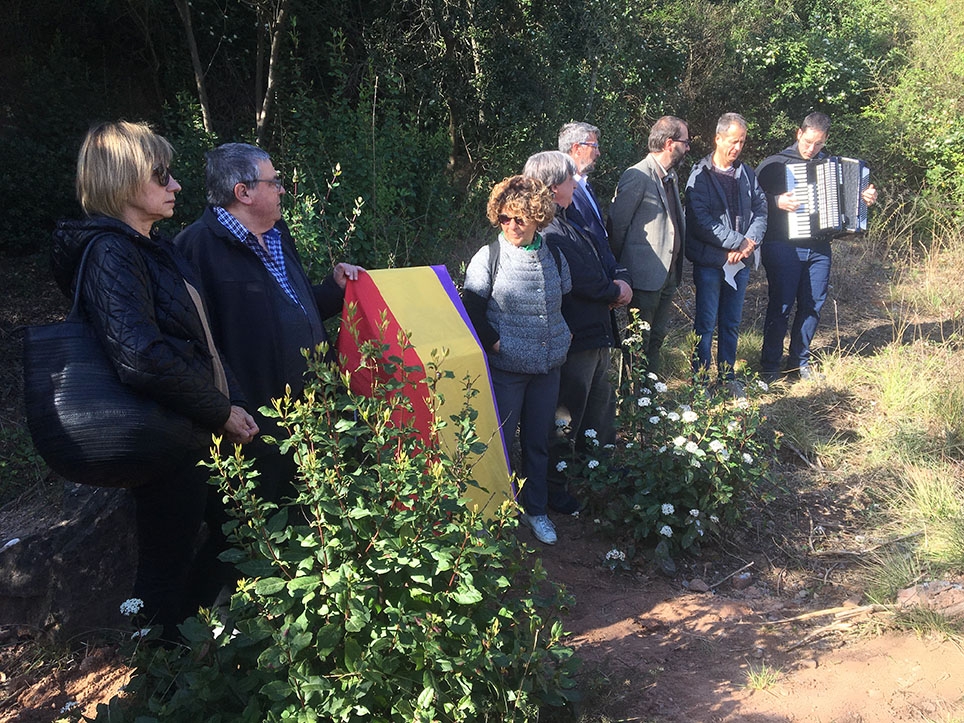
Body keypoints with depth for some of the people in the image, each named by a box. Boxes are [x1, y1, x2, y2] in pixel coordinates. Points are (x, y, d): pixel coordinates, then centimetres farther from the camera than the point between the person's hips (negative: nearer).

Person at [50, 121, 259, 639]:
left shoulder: (152, 247, 12)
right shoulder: (111, 253, -19)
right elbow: (142, 358, -31)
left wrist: (230, 405, 7)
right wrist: (220, 412, -20)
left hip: (198, 429, 10)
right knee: (167, 566, 8)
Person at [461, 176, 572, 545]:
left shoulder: (554, 257, 4)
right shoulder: (489, 257, -8)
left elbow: (563, 302, 18)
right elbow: (471, 309, -8)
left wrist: (561, 338, 9)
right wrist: (494, 342, -13)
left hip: (547, 368, 4)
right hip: (505, 368, -4)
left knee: (538, 441, 15)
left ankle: (535, 509, 31)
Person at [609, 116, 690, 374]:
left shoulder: (670, 175, 13)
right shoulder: (637, 177, -16)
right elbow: (617, 224, -13)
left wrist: (676, 267, 13)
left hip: (668, 273, 9)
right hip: (645, 274, -9)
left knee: (656, 337, 17)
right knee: (639, 341, 1)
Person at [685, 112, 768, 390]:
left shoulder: (746, 173, 11)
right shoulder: (700, 175, -8)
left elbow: (760, 208, 11)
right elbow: (700, 220, -17)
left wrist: (751, 242, -7)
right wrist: (738, 242, -17)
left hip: (741, 261, 6)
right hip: (710, 261, -5)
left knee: (732, 323, 13)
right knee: (706, 323, 1)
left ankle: (727, 375, 25)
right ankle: (700, 378, 11)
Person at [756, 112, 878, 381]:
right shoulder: (775, 164, -4)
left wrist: (866, 198, 5)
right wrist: (776, 201, -24)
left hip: (819, 247, 5)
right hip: (783, 246, -5)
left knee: (813, 305, 9)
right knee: (781, 305, -2)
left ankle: (799, 360, 23)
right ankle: (770, 365, 9)